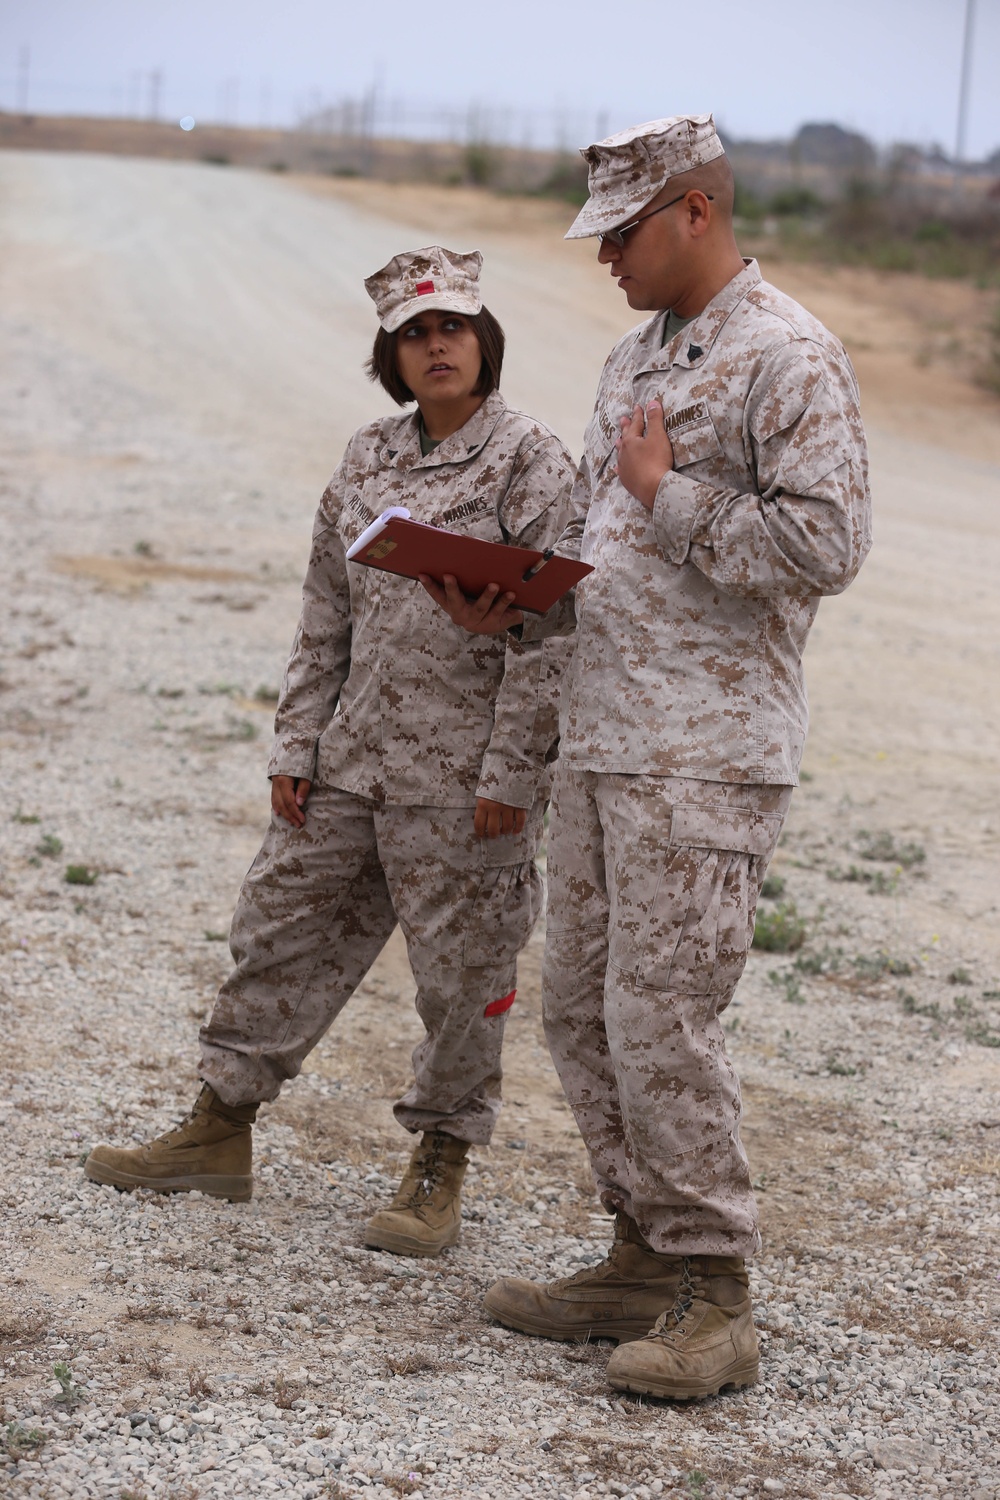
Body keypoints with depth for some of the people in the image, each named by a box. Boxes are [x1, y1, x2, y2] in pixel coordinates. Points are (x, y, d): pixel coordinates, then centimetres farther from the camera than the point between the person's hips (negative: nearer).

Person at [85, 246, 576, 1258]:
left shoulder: (532, 465, -8)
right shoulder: (367, 459, 10)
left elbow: (545, 636, -11)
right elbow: (324, 617, 14)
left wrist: (508, 774, -15)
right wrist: (296, 747, 9)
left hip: (462, 777, -6)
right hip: (353, 757, 6)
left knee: (459, 972, 2)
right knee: (283, 928, 12)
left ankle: (439, 1167, 17)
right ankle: (219, 1132, 24)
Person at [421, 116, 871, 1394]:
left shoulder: (788, 358, -10)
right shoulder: (635, 359, 18)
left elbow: (824, 546, -19)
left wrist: (668, 494, -14)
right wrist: (510, 608, 6)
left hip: (705, 755, -9)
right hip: (601, 735, 9)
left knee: (660, 1016, -10)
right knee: (581, 1006, 10)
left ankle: (714, 1301, 1)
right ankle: (643, 1261, 21)